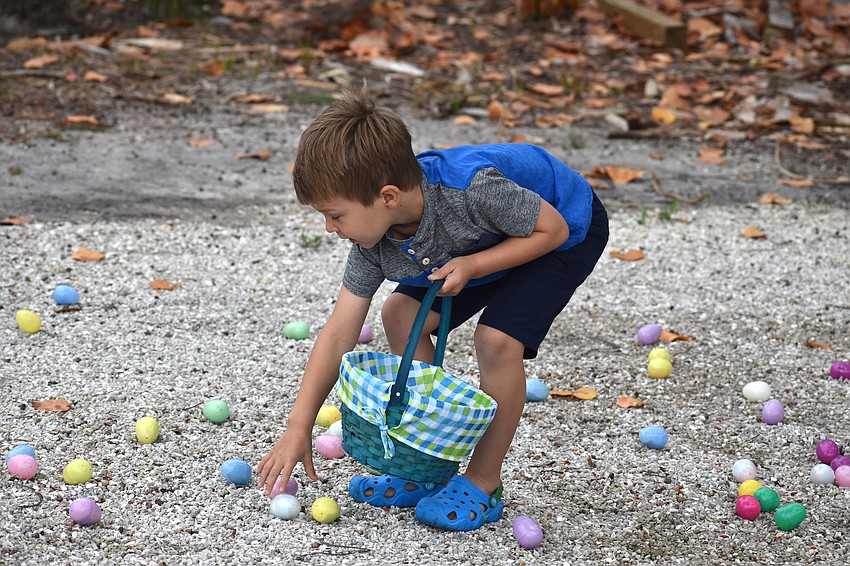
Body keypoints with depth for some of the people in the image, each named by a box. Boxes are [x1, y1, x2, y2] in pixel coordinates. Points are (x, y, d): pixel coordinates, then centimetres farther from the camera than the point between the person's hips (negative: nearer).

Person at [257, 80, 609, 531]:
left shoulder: (470, 187, -42)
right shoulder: (373, 232, -20)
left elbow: (551, 228, -26)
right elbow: (339, 333, -15)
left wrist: (473, 266, -35)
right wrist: (298, 429, -17)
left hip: (568, 229, -7)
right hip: (480, 240, 7)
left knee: (497, 338, -24)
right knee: (401, 314, -4)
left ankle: (482, 485, -6)